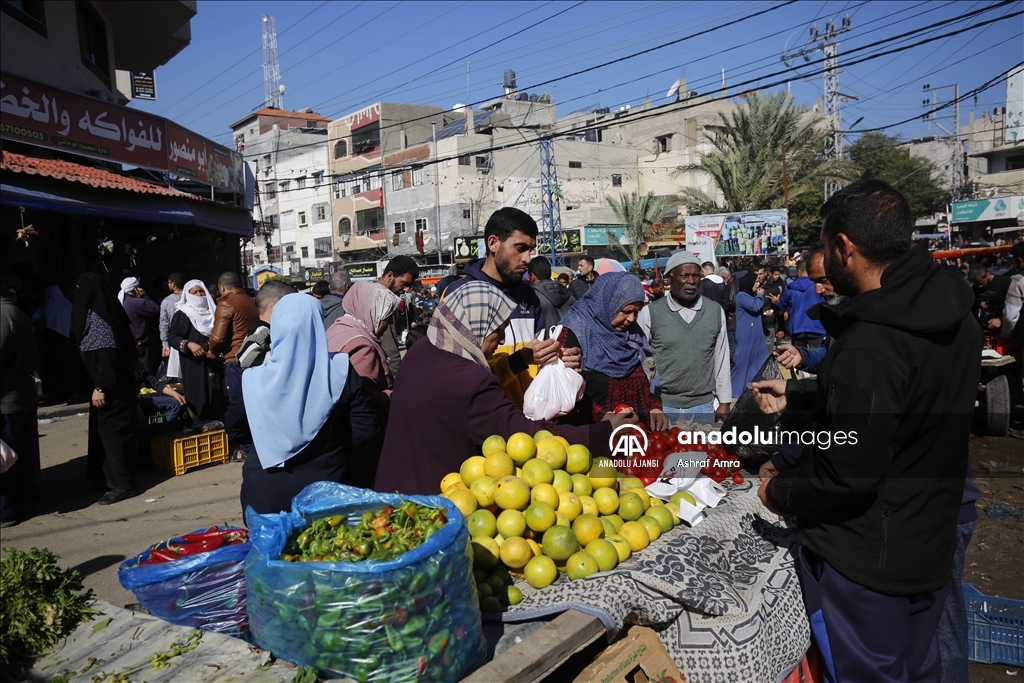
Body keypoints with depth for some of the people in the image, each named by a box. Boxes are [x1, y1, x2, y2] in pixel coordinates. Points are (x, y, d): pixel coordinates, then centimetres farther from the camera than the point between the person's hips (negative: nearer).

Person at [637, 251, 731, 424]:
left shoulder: (716, 311, 2)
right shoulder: (650, 313, -6)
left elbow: (722, 359, 7)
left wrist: (724, 402, 8)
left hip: (703, 406, 2)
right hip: (661, 406, -2)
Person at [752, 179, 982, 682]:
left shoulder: (869, 345, -31)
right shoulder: (952, 316, -2)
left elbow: (847, 477, -28)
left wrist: (779, 493, -10)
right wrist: (796, 395, 14)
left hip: (865, 561, -8)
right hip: (931, 547, 8)